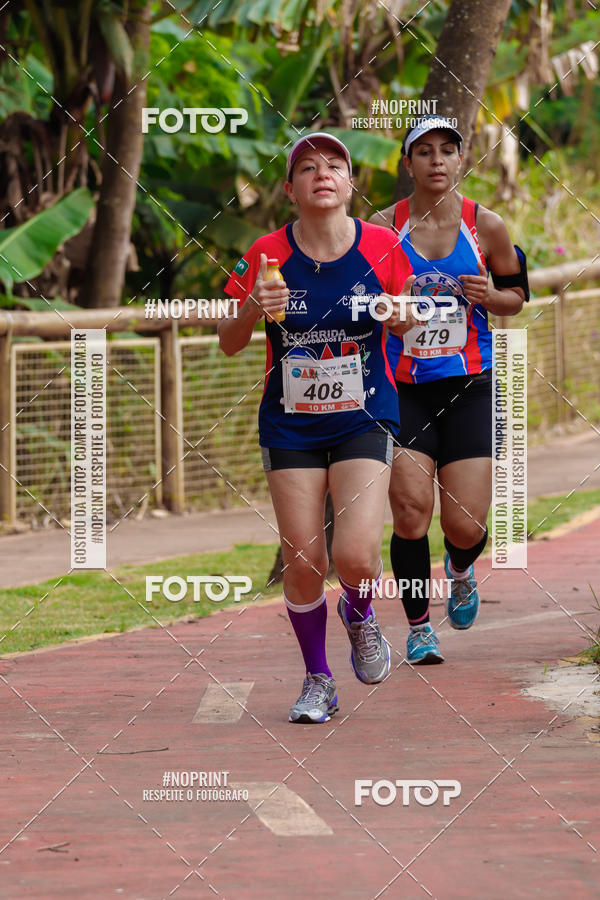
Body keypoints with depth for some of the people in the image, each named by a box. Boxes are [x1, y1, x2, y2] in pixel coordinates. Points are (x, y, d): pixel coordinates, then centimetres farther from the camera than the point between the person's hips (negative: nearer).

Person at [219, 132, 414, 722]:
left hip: (363, 421, -1)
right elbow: (228, 344, 0)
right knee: (302, 562, -1)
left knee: (355, 556, -16)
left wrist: (400, 315, -17)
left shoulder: (383, 247, -6)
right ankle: (317, 681, 20)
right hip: (291, 425, 1)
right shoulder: (267, 254, -6)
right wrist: (252, 309, -21)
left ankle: (360, 614, 21)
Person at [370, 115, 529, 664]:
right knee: (411, 510, -14)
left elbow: (517, 297, 11)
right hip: (402, 387, 0)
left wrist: (488, 295, -10)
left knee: (465, 526, -5)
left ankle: (461, 569, 33)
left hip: (469, 387, 0)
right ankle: (418, 628, 5)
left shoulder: (486, 226, 0)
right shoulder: (383, 227, -1)